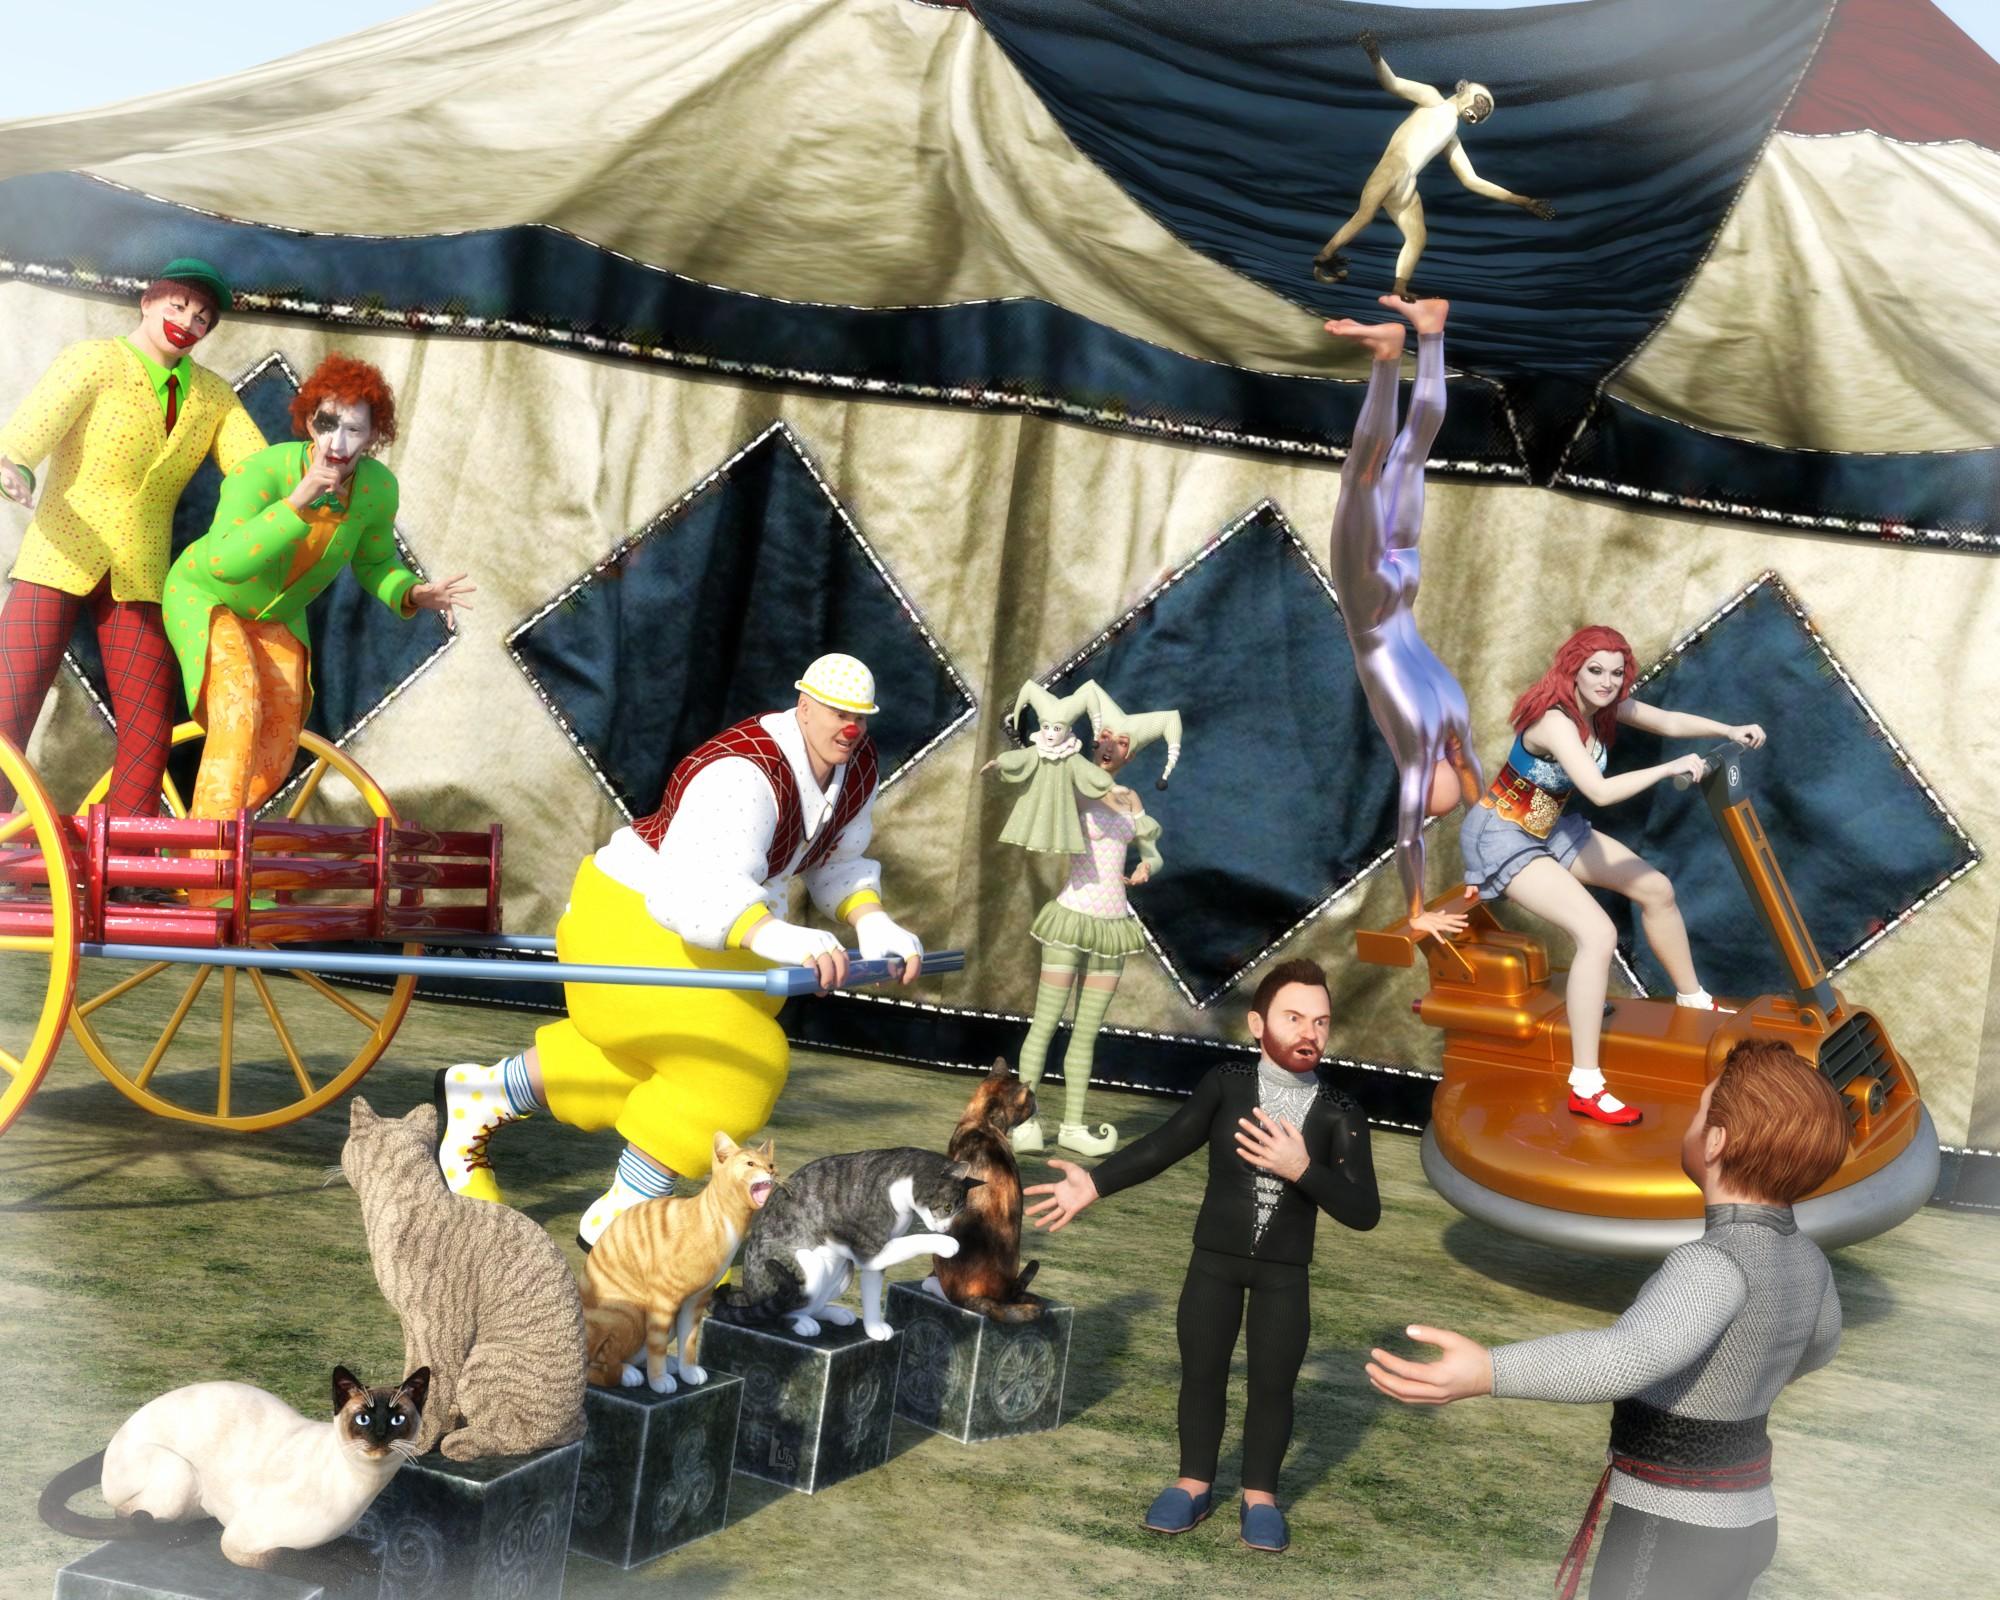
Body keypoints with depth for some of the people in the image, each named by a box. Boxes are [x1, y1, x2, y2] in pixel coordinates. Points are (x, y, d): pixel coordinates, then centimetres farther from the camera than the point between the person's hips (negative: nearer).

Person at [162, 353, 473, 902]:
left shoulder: (379, 488, -20)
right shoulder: (263, 471, -35)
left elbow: (375, 564, -3)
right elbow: (226, 561, -46)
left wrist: (412, 595, -23)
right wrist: (298, 503, -53)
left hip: (275, 617, 6)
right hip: (204, 596, -6)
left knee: (274, 759, 2)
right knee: (240, 705, -30)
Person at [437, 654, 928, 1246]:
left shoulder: (856, 764, -6)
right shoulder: (746, 775, -34)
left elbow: (839, 863, 10)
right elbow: (697, 891, -50)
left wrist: (873, 924, -10)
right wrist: (781, 940, -67)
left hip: (713, 930, 10)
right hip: (637, 916, -10)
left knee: (637, 1059, 22)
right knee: (734, 1066, -15)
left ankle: (474, 1096, 39)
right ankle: (615, 1220, 1)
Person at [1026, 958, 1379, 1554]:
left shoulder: (1340, 1114, -14)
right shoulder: (1226, 1085, -12)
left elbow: (1364, 1212, -16)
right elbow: (1164, 1145, -8)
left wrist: (1301, 1169, -30)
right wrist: (1095, 1184, -14)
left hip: (1286, 1272, 0)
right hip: (1214, 1259, 1)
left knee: (1273, 1382, 7)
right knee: (1202, 1372, 11)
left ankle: (1260, 1496, 26)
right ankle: (1194, 1484, 29)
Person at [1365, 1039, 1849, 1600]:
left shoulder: (1719, 1265, -28)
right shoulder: (1801, 1258, 1)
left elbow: (1629, 1356, -48)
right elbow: (1817, 1342, 25)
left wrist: (1485, 1373, -63)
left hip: (1671, 1539, -9)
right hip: (1734, 1525, 9)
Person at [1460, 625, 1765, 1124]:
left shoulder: (1605, 706, -4)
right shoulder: (1556, 721, -30)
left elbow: (1669, 721, 9)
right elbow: (1600, 791, -40)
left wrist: (1729, 730, -3)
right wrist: (1671, 768, -32)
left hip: (1550, 828, 10)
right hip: (1501, 838, -10)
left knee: (1656, 888, 13)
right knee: (1598, 933, -26)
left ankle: (1692, 999, 37)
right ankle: (1585, 1088, -25)